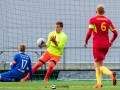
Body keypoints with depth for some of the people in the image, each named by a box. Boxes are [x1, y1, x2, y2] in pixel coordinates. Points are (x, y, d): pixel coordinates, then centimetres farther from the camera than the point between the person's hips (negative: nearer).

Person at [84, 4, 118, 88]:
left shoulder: (93, 20, -5)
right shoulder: (108, 20, 7)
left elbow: (89, 32, -14)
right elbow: (115, 33, 6)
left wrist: (86, 41, 3)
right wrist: (111, 41, 22)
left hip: (97, 45, -5)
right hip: (106, 45, 5)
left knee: (99, 65, -5)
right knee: (97, 63, 21)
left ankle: (111, 73, -34)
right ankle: (99, 83, 14)